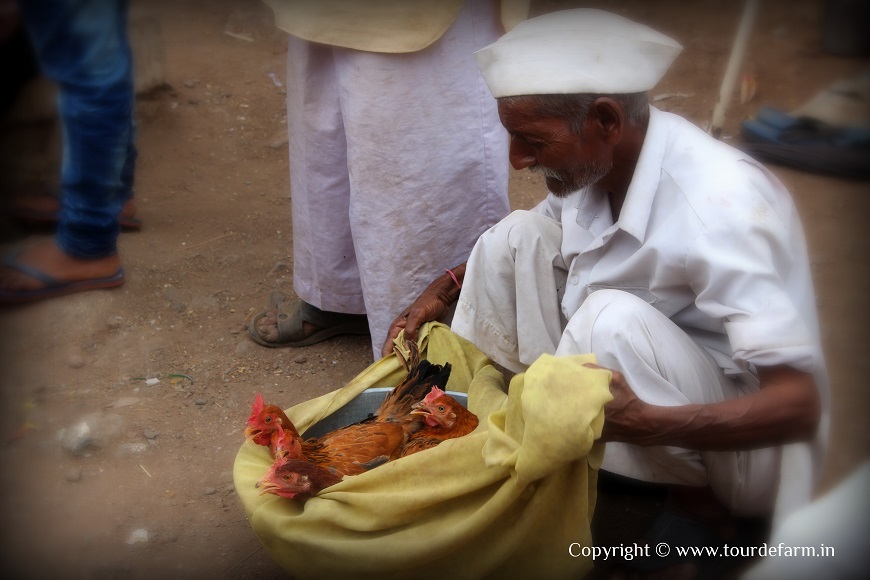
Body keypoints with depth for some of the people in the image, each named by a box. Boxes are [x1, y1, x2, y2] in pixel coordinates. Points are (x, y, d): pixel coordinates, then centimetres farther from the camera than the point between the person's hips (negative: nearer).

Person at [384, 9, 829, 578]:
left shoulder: (722, 203, -31)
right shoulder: (597, 162, -8)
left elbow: (799, 403, -33)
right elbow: (523, 248, 15)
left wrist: (646, 423, -46)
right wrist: (443, 290, -2)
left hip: (736, 439, -6)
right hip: (628, 385, 7)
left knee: (613, 320, -34)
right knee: (518, 234, -7)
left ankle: (699, 505, -10)